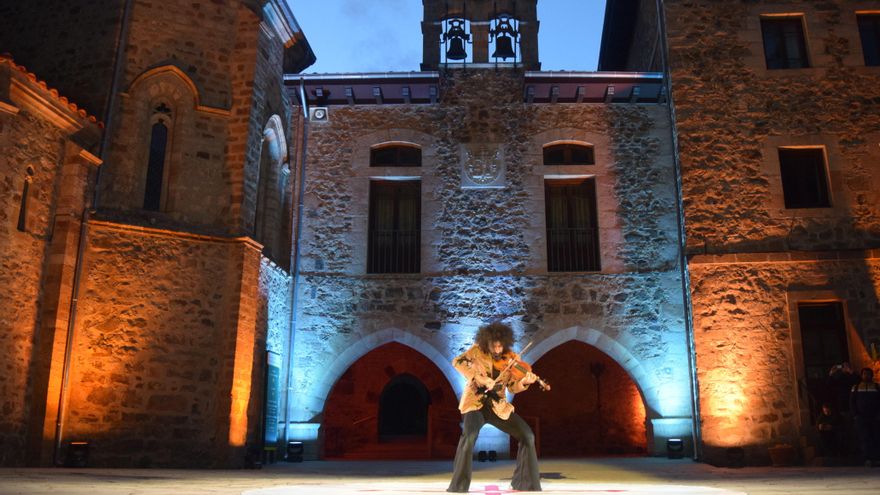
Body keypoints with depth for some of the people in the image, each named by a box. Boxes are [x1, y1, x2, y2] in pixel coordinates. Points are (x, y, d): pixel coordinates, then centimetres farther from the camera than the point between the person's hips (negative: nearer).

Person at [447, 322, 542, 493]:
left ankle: (524, 483, 10)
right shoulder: (477, 350, -5)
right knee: (469, 436, -30)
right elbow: (457, 362, -18)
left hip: (497, 406, 3)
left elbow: (513, 387, -1)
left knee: (528, 436, -7)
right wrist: (480, 378, -28)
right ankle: (458, 487, -17)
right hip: (475, 402, -3)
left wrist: (524, 381, -24)